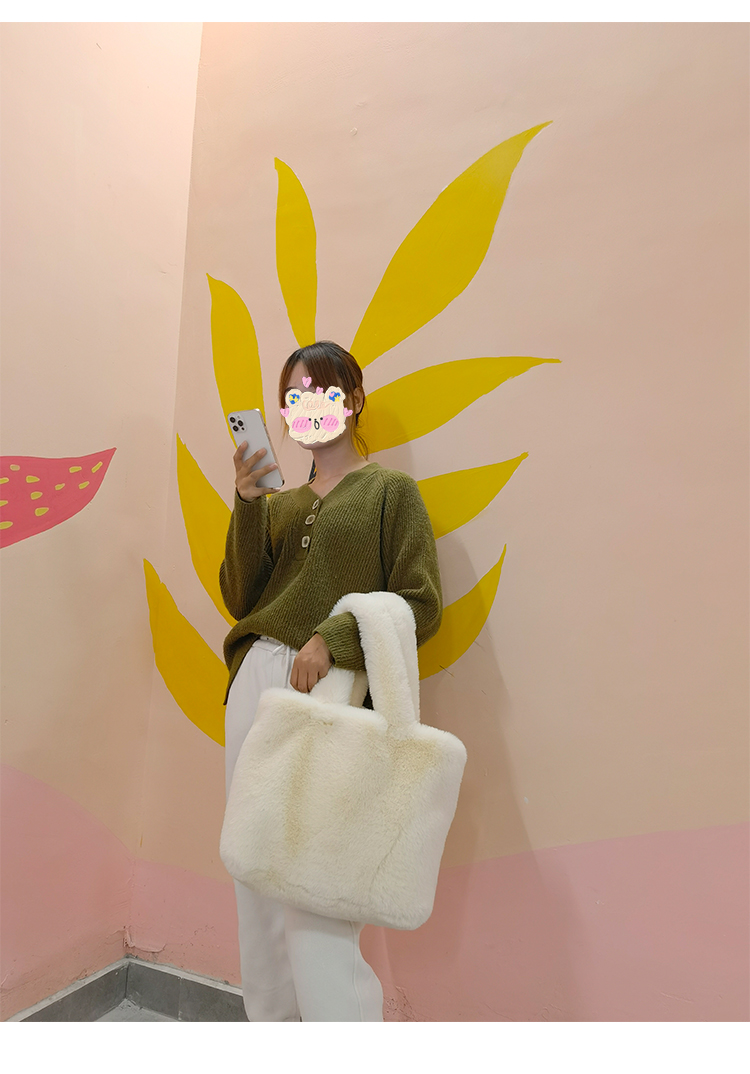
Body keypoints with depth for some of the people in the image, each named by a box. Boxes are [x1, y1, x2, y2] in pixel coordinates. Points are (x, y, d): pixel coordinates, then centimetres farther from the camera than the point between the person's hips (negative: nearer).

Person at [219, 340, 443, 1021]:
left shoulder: (391, 489, 5)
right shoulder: (277, 504, 19)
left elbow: (421, 603, -4)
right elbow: (241, 599, 8)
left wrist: (331, 639, -16)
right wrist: (247, 504, -2)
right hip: (256, 683, 6)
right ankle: (269, 1019, 31)